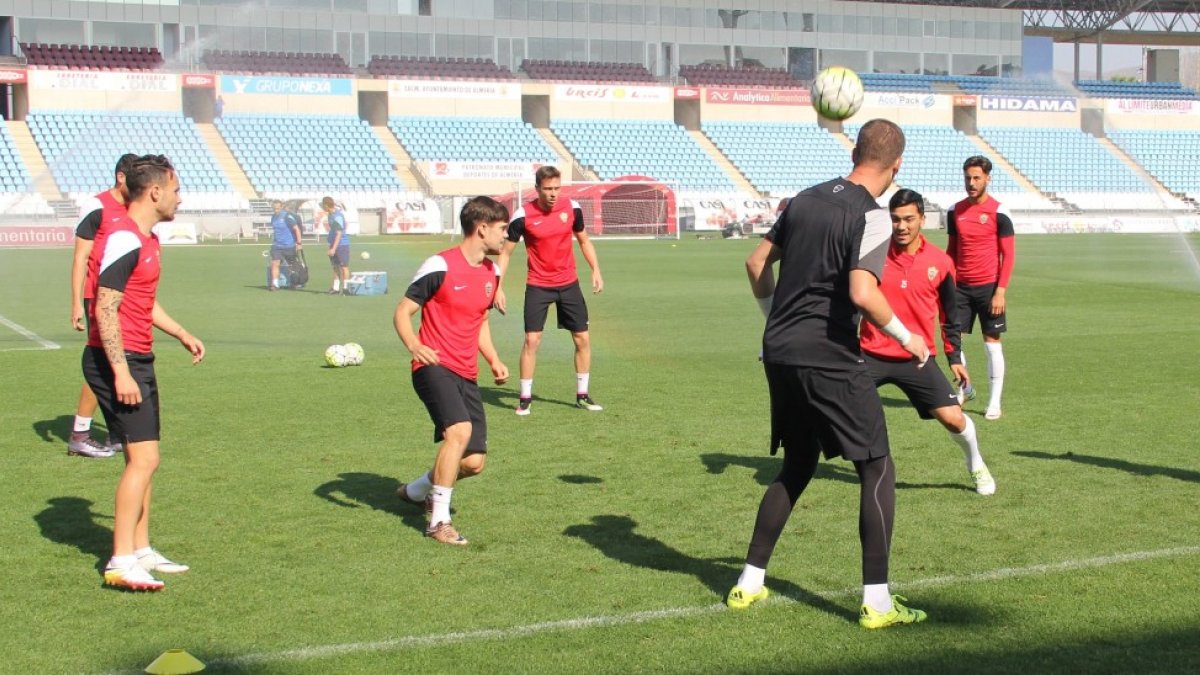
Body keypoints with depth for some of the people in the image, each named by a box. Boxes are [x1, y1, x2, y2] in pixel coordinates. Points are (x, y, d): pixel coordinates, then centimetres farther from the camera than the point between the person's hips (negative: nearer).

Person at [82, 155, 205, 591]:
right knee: (143, 458, -13)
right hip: (118, 362, -10)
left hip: (137, 359, 10)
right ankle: (121, 563, -10)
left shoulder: (147, 239, 15)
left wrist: (182, 335, 31)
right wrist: (121, 372, -24)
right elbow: (105, 309, -21)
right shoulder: (124, 239, -17)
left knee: (142, 459, 13)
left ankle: (140, 551, 21)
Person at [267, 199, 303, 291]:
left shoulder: (287, 216, -13)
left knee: (293, 265, 9)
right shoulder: (274, 217, 8)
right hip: (277, 245, 5)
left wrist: (299, 243, -15)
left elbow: (297, 229, -13)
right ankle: (275, 284, -13)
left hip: (289, 245, -5)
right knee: (274, 263, -11)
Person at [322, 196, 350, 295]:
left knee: (344, 266, -1)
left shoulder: (337, 216, -20)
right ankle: (336, 288, 18)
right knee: (335, 266, 12)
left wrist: (334, 248, -23)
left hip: (342, 244, -9)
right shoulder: (330, 214, 8)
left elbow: (339, 234, -22)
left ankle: (346, 288, 4)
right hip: (334, 244, 9)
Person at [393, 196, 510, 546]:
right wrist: (414, 346, -28)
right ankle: (439, 520, -18)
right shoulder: (440, 266, -12)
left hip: (466, 375, 7)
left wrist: (494, 360, 9)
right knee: (460, 430, -30)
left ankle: (417, 490, 33)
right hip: (434, 367, -7)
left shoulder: (491, 272, 11)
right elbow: (403, 311, -9)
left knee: (474, 462, 3)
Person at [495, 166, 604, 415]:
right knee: (532, 339, -10)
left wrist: (596, 270, 2)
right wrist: (497, 287, -11)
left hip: (569, 283, 3)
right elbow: (506, 252, -5)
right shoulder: (523, 216, -13)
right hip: (538, 285, -3)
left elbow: (584, 240, 11)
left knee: (583, 339, 5)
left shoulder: (572, 208, -5)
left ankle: (582, 395, 19)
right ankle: (525, 397, 4)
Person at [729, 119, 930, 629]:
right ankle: (876, 601, 0)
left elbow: (756, 263, 16)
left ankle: (749, 582, 23)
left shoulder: (806, 199, 10)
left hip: (780, 353, 8)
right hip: (830, 360, -7)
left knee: (797, 467, 21)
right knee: (877, 471, 3)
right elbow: (862, 294, -24)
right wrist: (906, 338, -9)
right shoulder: (871, 217, -12)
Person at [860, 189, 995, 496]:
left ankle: (976, 466, 23)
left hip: (917, 358, 0)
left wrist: (954, 357, 13)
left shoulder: (940, 262, 0)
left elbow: (949, 314, 12)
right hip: (871, 354, 0)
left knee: (953, 417, -7)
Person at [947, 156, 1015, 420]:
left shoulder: (999, 212, -7)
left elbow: (1008, 254, -7)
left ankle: (994, 403, 7)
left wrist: (1000, 291, -13)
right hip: (961, 286, 4)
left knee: (992, 343, 0)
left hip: (988, 287, -4)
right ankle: (964, 389, 23)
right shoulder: (955, 211, 7)